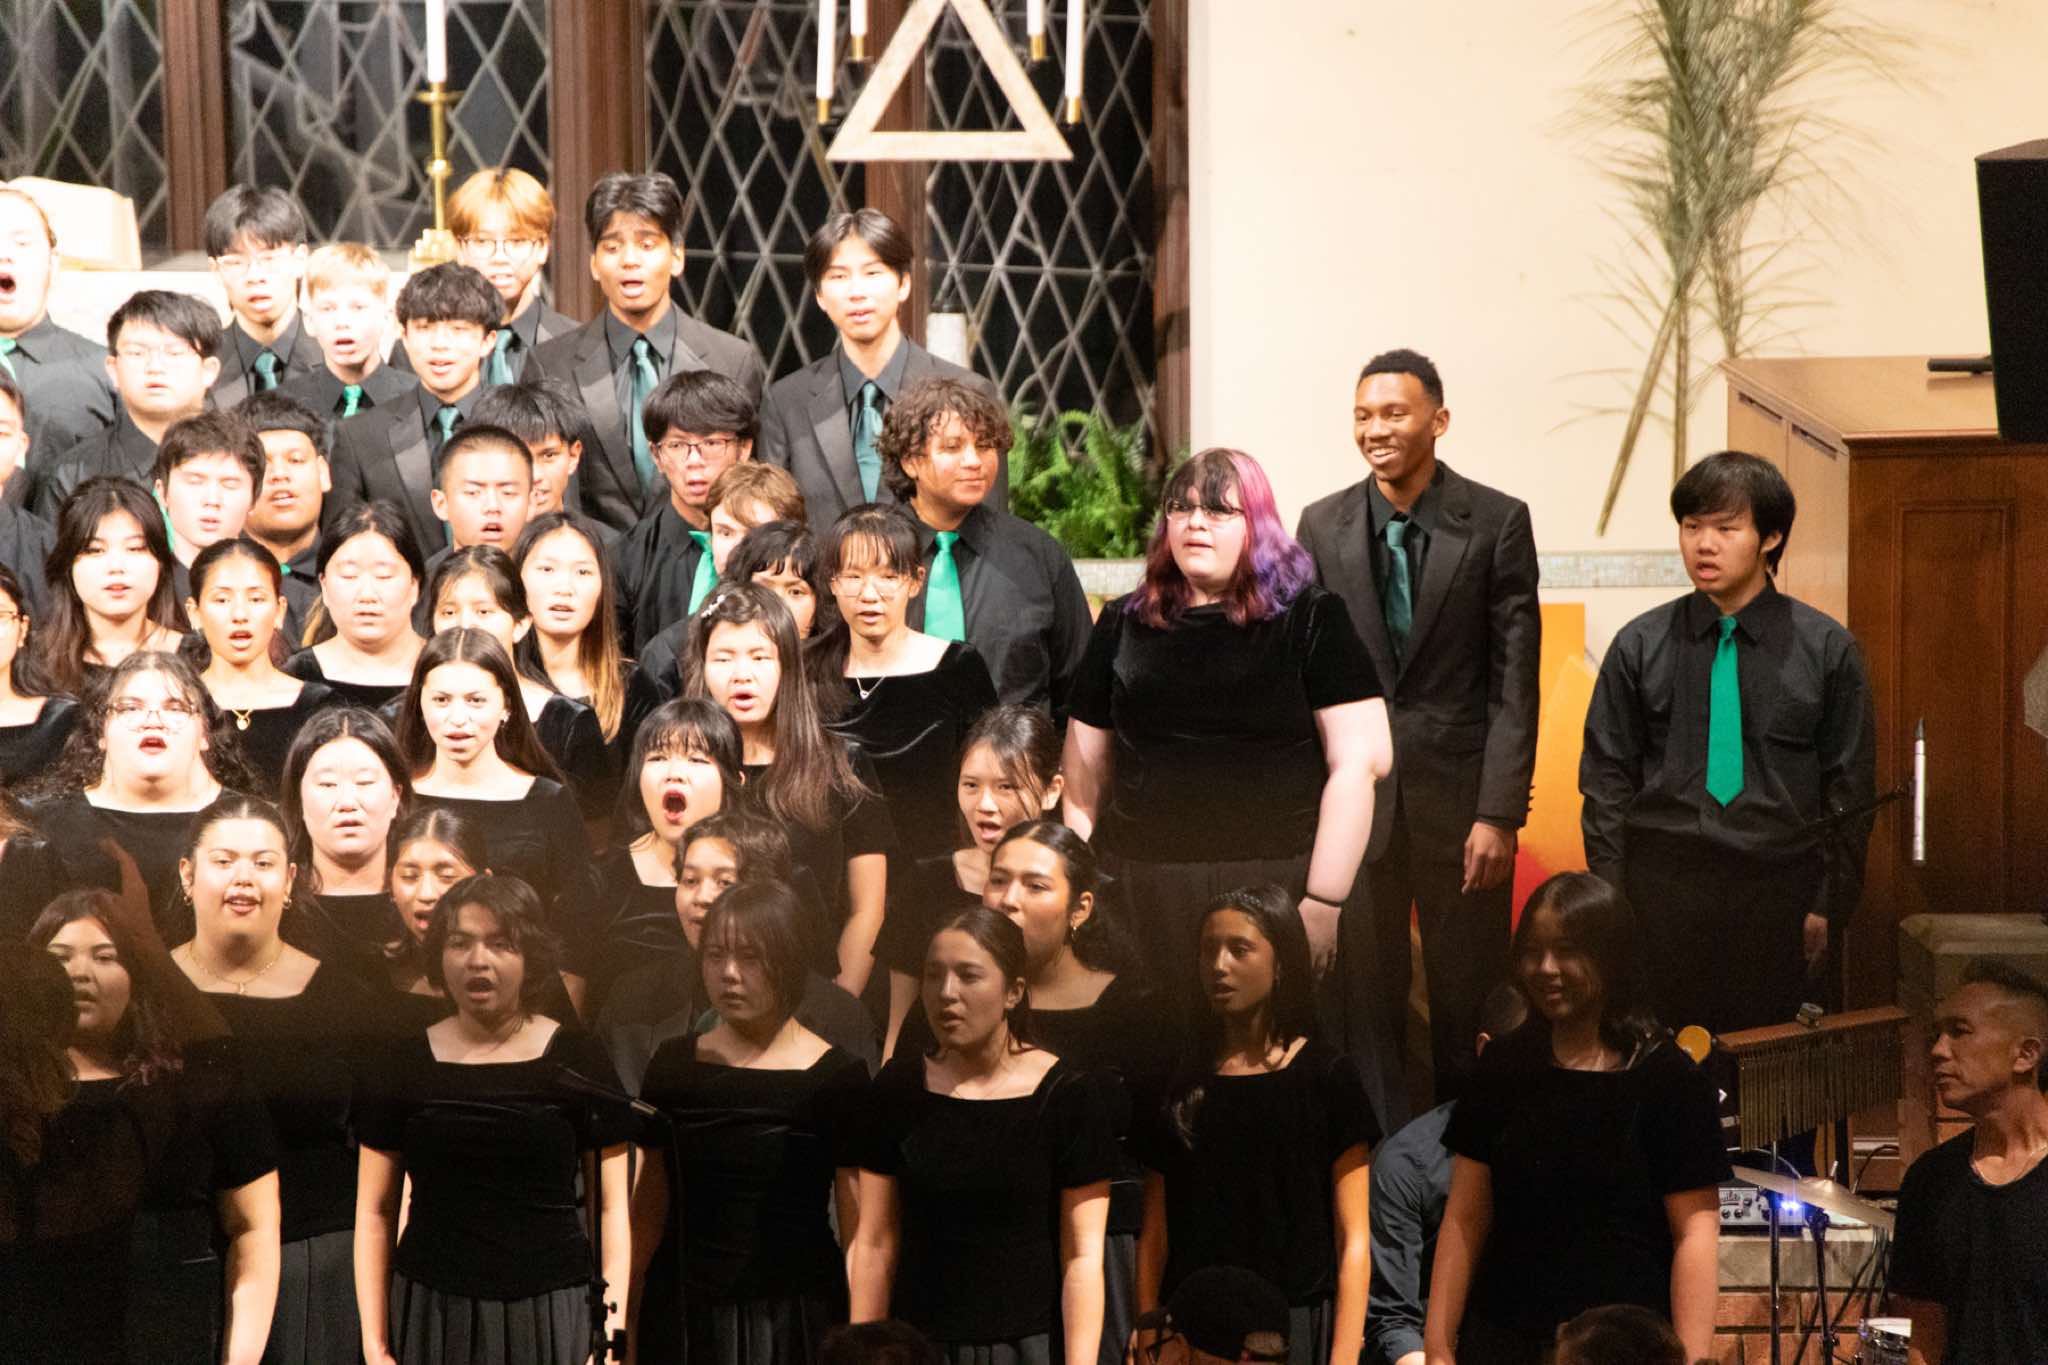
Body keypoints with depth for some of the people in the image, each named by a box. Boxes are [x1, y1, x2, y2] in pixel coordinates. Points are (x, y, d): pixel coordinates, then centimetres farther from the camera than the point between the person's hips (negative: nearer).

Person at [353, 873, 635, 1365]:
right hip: (431, 1319, 1)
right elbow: (374, 1213, 7)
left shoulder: (577, 1061, 1)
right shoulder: (406, 1067, 5)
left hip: (550, 1319, -1)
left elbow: (610, 1210, 2)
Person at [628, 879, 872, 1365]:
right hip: (680, 1318, 3)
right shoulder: (674, 1065, 4)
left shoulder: (837, 1079, -8)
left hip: (789, 1321, -3)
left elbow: (861, 1234, -8)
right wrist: (620, 1324, 5)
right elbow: (648, 1212, 8)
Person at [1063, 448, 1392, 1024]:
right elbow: (1084, 775, 16)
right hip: (1144, 891, 2)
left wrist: (1323, 902, -9)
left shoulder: (1310, 620, 4)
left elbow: (1359, 764, -3)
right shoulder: (1123, 625, 14)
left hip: (1277, 887, -2)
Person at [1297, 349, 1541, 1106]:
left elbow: (1515, 680, -5)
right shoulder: (1323, 525, 5)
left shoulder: (1498, 522, -4)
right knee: (1364, 1003, 8)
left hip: (1459, 792, -2)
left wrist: (1499, 813, -11)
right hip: (1353, 792, 2)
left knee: (1467, 1004, 5)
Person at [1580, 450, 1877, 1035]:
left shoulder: (1828, 649, 3)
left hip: (1779, 899, 0)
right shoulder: (1639, 647, 5)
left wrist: (1831, 906, 1)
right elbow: (1606, 782, 7)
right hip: (1662, 893, 1)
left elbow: (1850, 789, 6)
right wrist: (1613, 901, 0)